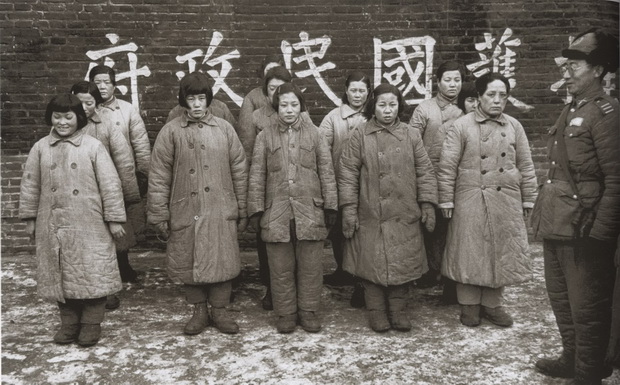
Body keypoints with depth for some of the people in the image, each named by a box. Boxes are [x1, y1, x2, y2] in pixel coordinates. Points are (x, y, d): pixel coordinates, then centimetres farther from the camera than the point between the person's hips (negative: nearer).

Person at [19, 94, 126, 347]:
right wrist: (30, 218, 8)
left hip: (89, 226, -3)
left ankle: (92, 323, 18)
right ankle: (69, 322, 26)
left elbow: (110, 184, -6)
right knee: (60, 274, 11)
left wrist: (114, 219, -7)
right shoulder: (41, 148, 4)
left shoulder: (93, 146, -5)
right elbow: (30, 184, 10)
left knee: (92, 273, 2)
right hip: (53, 226, 3)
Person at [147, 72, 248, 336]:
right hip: (185, 212, 0)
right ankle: (199, 311, 27)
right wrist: (159, 214, -2)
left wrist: (242, 210, 5)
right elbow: (159, 176, 1)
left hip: (221, 212, 0)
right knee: (188, 264, 8)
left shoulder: (224, 129, 4)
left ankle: (220, 310, 24)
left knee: (222, 262, 4)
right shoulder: (171, 131, 1)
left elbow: (240, 171, 6)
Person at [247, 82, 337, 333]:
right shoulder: (265, 137, 6)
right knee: (281, 267, 7)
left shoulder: (313, 134, 6)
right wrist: (256, 209, 0)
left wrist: (330, 205, 1)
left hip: (310, 211, 0)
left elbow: (326, 172, 5)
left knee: (310, 265, 6)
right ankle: (286, 313, 21)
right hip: (276, 212, 0)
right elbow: (256, 176, 6)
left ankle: (309, 311, 21)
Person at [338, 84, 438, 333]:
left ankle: (398, 310, 22)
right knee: (373, 264, 5)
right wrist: (348, 209, -7)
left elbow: (425, 172, 7)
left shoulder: (411, 136, 6)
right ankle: (376, 312, 21)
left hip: (405, 216, 2)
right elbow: (347, 174, -2)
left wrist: (427, 204, 0)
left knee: (403, 264, 6)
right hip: (370, 216, -1)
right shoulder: (360, 136, 0)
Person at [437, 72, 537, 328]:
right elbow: (447, 167, -5)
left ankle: (492, 304, 25)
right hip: (470, 201, -3)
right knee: (470, 253, 4)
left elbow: (525, 166, 11)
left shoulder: (514, 126, 7)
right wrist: (446, 200, -8)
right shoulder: (461, 126, -3)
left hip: (506, 202, 3)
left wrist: (528, 199, 9)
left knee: (501, 252, 10)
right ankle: (469, 304, 19)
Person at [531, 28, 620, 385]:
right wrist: (546, 215, 16)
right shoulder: (572, 110, 14)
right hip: (557, 225, 9)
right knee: (561, 298, 20)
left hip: (584, 230, -9)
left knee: (586, 306, 4)